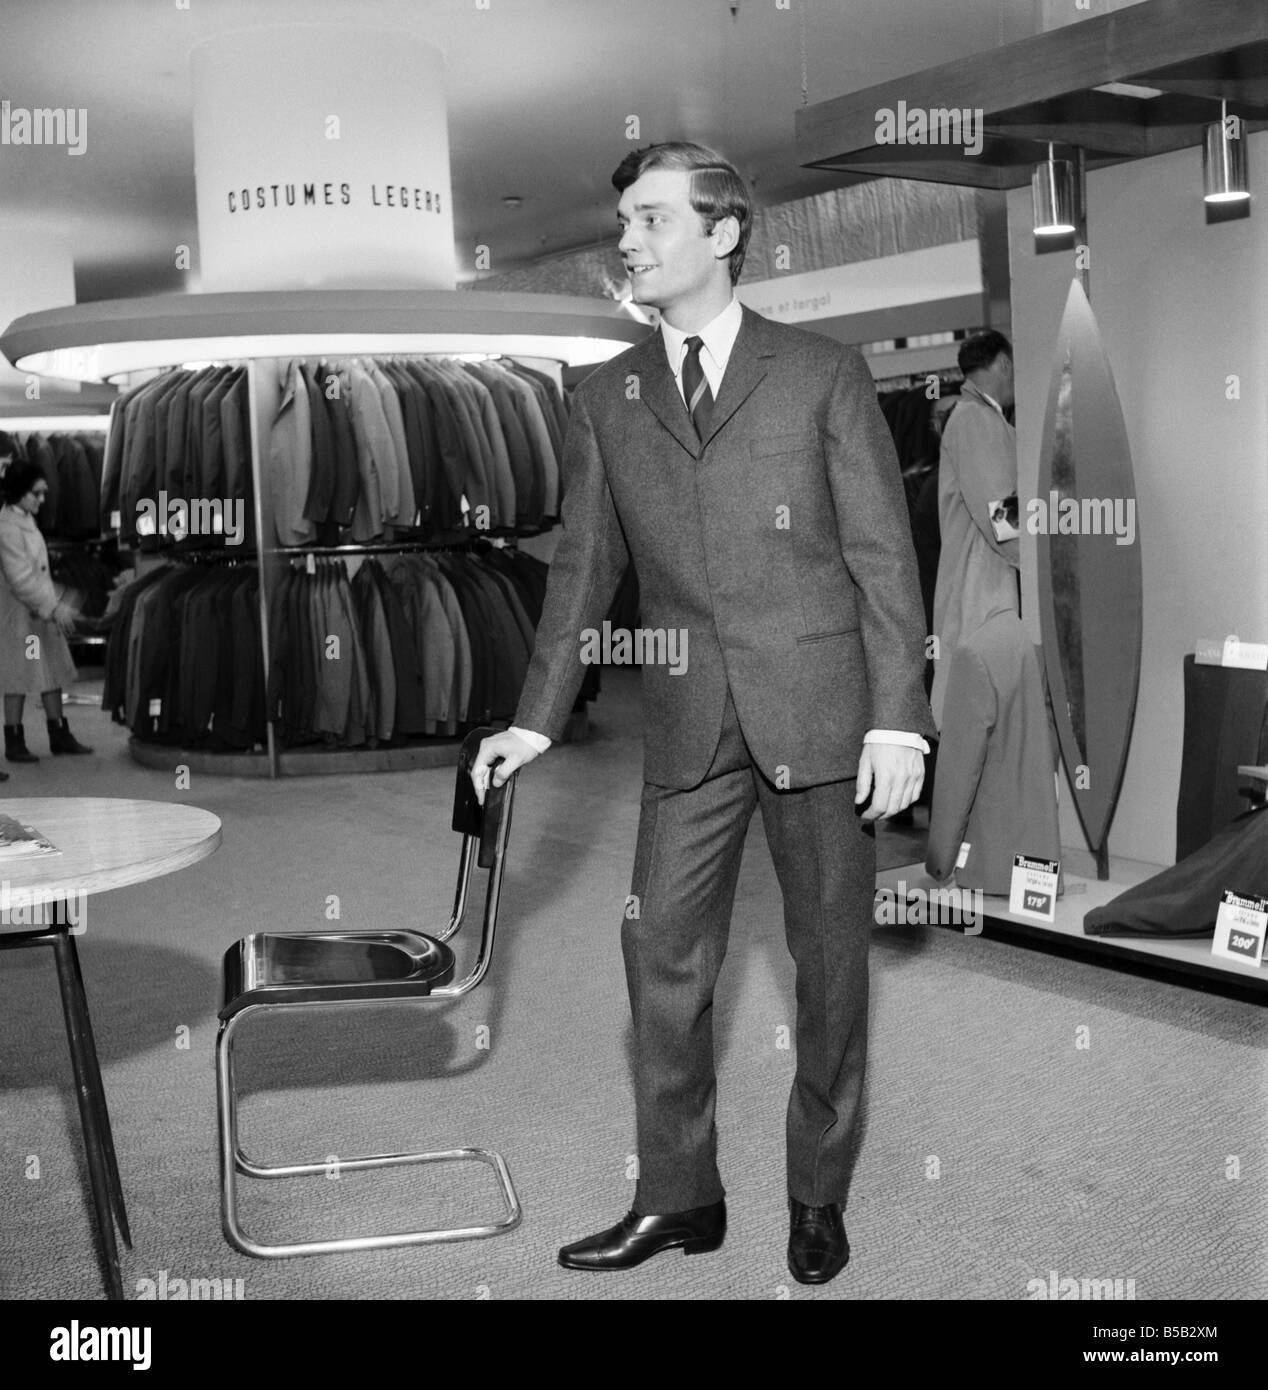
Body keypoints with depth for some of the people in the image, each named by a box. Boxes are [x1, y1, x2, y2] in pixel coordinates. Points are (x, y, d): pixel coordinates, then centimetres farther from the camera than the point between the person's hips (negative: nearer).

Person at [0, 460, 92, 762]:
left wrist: (59, 600, 13)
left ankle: (59, 736, 21)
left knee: (53, 671, 12)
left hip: (42, 609, 9)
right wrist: (53, 607, -22)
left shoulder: (25, 519, 9)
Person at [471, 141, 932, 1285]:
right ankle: (678, 1198, 22)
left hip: (820, 711, -2)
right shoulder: (607, 400, 11)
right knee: (664, 956, 4)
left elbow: (883, 555, -1)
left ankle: (818, 1196, 26)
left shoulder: (824, 374, 2)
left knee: (831, 959, 7)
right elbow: (584, 570, 13)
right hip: (689, 721, 3)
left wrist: (898, 717, -9)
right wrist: (536, 721, 7)